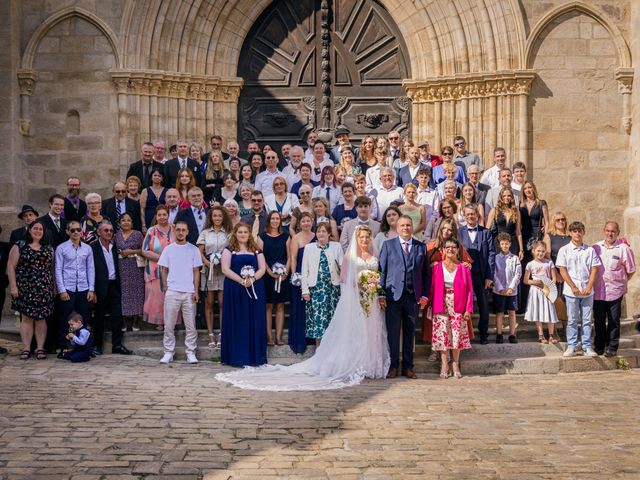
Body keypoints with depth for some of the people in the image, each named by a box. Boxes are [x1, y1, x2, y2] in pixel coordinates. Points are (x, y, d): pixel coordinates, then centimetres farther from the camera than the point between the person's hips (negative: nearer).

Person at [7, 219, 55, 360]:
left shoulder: (49, 249, 12)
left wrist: (53, 288, 5)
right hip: (25, 289, -2)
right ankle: (26, 348, 2)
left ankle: (40, 348, 6)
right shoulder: (19, 247, 3)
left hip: (44, 290, 2)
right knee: (26, 318, -2)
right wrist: (13, 286, -8)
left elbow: (52, 269, 11)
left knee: (41, 318, 2)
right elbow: (11, 267, -1)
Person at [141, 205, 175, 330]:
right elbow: (144, 251, -2)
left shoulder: (175, 229, 7)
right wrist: (161, 257, -13)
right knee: (157, 295, -2)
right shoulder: (151, 231, 3)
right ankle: (159, 322, 6)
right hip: (155, 269, -1)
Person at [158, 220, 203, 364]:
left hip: (189, 293, 0)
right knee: (169, 325, 3)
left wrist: (196, 291, -2)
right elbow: (163, 270, 8)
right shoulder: (168, 249, 7)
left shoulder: (194, 249, 5)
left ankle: (191, 353, 7)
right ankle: (168, 352, 9)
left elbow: (196, 272, 5)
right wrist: (165, 287, -2)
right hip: (172, 292, 0)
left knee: (191, 325, 1)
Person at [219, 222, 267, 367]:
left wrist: (253, 279, -14)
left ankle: (254, 356, 7)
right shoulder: (229, 250, 4)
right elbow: (225, 269, -7)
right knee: (237, 322, -1)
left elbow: (262, 268, 5)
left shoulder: (256, 250, 13)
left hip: (254, 289, 3)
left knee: (254, 321, 2)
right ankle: (238, 356, 2)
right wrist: (241, 280, -18)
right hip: (235, 289, -3)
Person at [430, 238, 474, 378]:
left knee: (457, 335, 2)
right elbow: (432, 288, 3)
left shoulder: (464, 267, 3)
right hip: (441, 306, 0)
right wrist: (430, 306, -3)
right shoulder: (438, 267, 4)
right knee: (442, 334, 0)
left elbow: (469, 289, 1)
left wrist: (468, 309, -6)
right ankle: (444, 365, 8)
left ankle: (455, 364, 12)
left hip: (458, 306, 0)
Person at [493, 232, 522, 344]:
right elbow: (494, 275, -4)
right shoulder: (496, 258, 1)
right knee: (499, 313, 3)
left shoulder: (515, 258, 3)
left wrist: (511, 287, -10)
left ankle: (512, 334, 11)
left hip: (512, 290, 1)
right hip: (499, 290, -1)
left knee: (512, 312, 5)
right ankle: (499, 335, 8)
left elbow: (518, 274, -1)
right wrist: (501, 289, -11)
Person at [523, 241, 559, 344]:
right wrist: (534, 282, -12)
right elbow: (525, 280, 5)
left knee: (550, 313, -2)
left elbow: (554, 279, 4)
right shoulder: (530, 264, 2)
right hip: (536, 291, 0)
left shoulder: (549, 263, 4)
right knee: (538, 314, 2)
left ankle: (551, 335, 9)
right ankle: (541, 335, 9)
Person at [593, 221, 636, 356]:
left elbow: (630, 271, 2)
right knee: (598, 321, 10)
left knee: (613, 321, 4)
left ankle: (612, 348, 12)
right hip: (597, 291, 3)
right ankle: (599, 346, 21)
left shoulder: (623, 249, -5)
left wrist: (620, 282, 7)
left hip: (615, 291, -3)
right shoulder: (596, 247, 5)